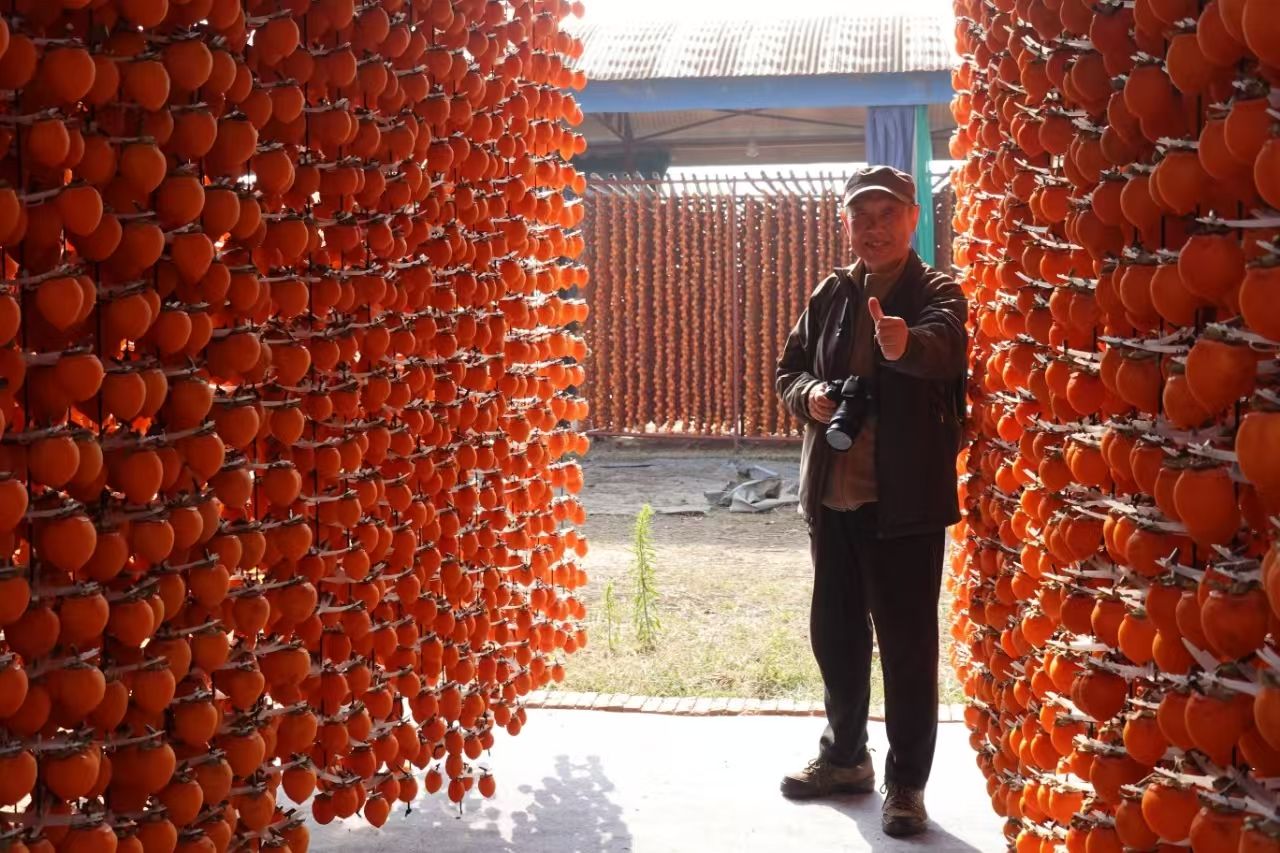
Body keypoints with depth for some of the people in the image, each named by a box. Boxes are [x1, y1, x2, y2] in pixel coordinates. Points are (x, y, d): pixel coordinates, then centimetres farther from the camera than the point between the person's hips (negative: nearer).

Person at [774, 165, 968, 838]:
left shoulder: (936, 293, -7)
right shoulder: (829, 296, 9)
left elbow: (942, 347, -30)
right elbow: (789, 370, 17)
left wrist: (904, 344, -54)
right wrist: (808, 396, -7)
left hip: (905, 500, -5)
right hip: (832, 495, 5)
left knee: (907, 642, 2)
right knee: (835, 632, 16)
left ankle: (906, 781, 15)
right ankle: (845, 756, 34)